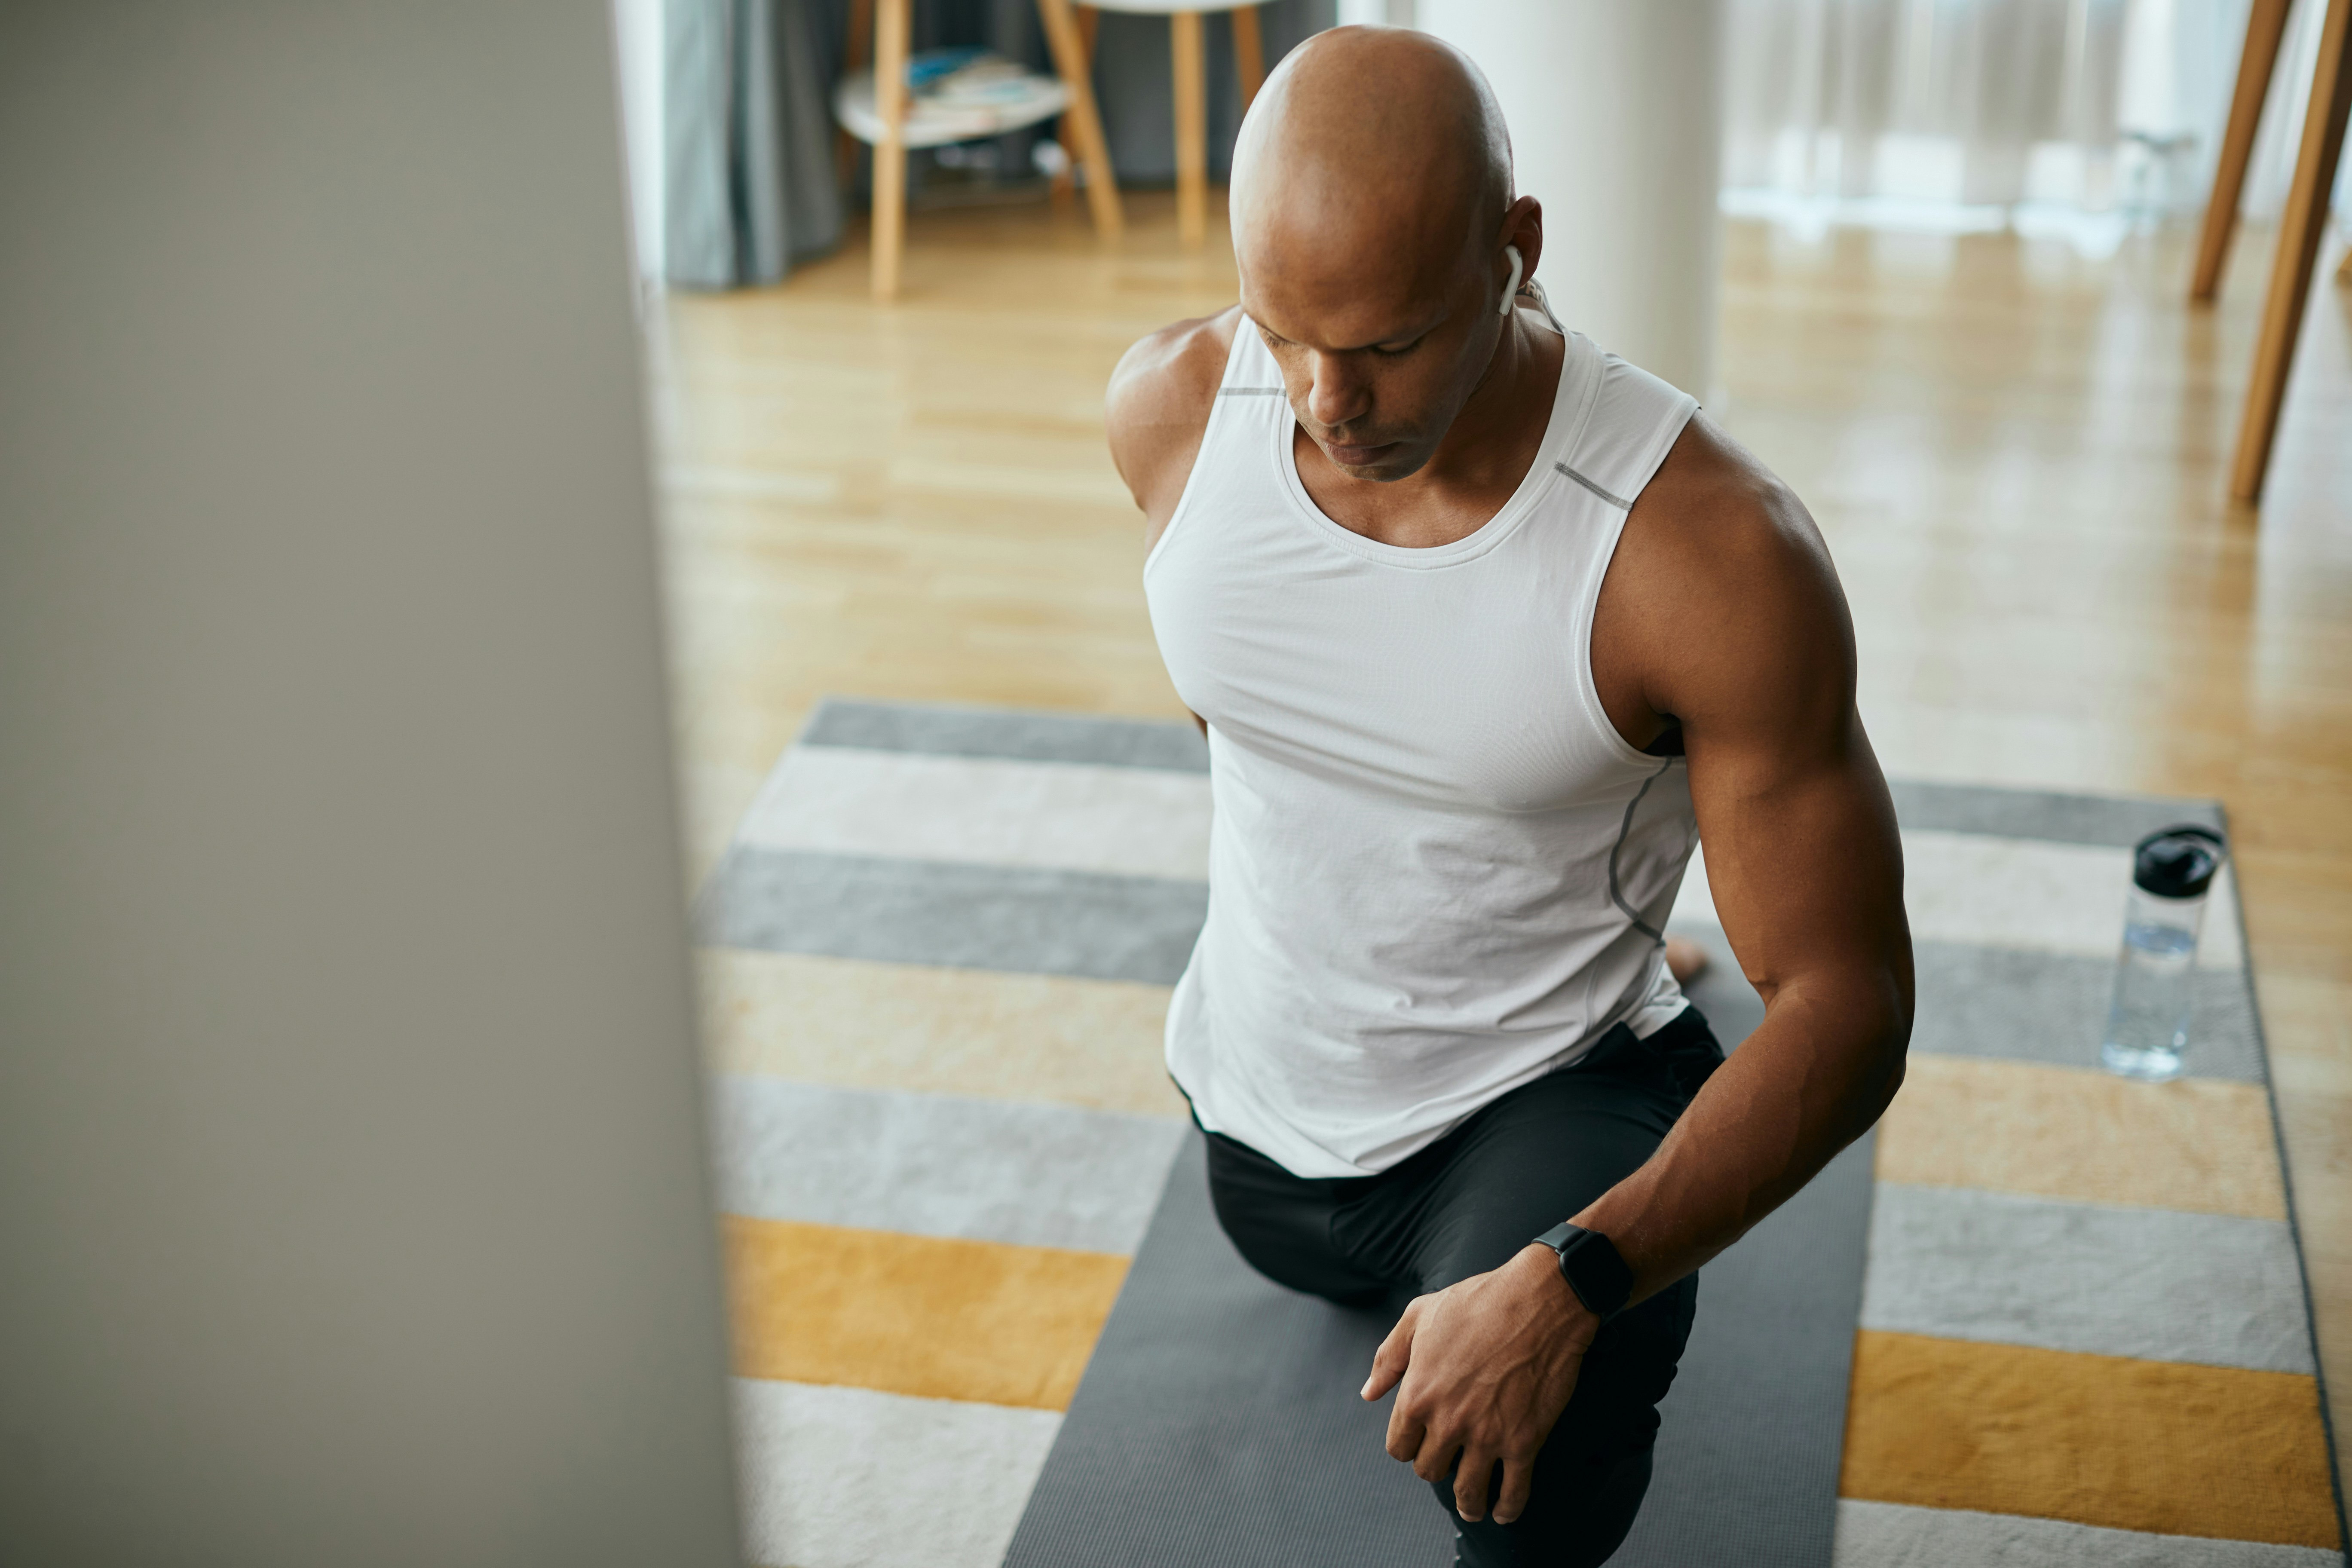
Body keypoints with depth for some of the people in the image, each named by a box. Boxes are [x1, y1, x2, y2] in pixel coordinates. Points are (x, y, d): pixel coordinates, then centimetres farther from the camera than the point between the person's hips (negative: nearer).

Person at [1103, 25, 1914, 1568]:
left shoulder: (1716, 555, -32)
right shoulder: (1172, 407, -18)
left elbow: (1848, 1005, -27)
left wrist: (1574, 1282, -40)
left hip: (1542, 1097, -5)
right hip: (1256, 1078, 5)